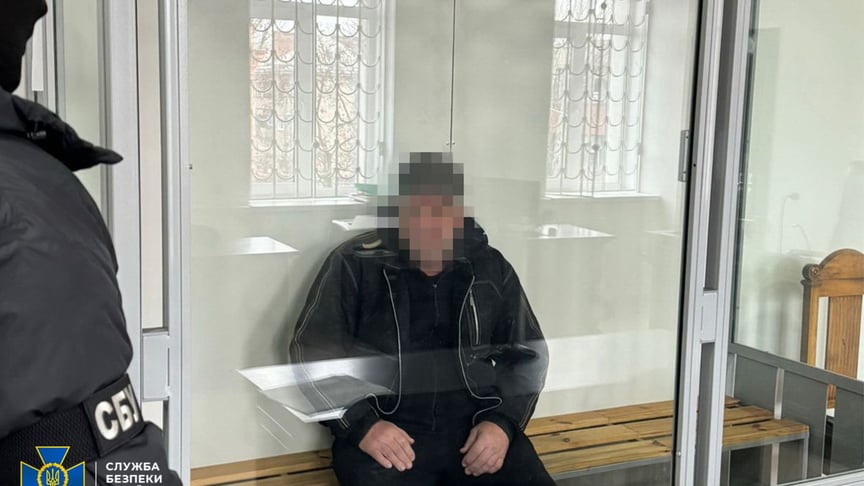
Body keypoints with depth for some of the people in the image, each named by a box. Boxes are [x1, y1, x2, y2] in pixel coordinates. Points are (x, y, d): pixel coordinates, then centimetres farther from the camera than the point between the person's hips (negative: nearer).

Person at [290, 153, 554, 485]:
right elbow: (312, 353, 1)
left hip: (476, 427, 3)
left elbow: (528, 353, 15)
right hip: (384, 432, -2)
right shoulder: (354, 265, 0)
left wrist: (503, 421, -2)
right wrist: (361, 425, -11)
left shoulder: (491, 268, 8)